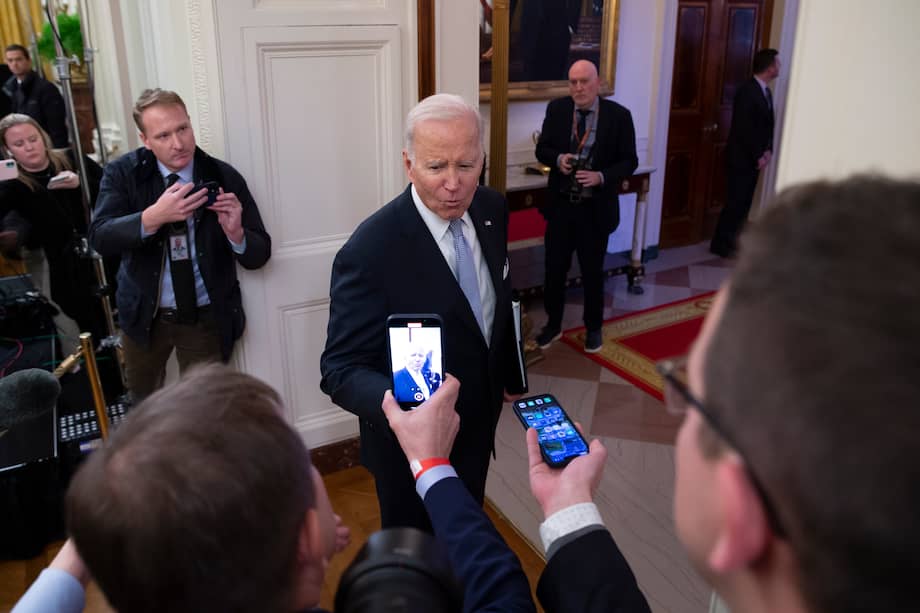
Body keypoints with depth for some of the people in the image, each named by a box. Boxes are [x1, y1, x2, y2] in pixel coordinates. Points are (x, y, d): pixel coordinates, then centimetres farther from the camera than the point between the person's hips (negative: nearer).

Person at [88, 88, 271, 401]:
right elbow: (100, 238, -23)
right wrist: (153, 217, -40)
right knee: (142, 396, 28)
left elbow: (259, 255, -12)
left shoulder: (224, 177, -13)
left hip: (207, 317, -2)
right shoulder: (123, 173, -10)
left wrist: (235, 233, -34)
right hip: (144, 313, 2)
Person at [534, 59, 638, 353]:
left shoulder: (619, 115, -9)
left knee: (592, 271, 12)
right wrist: (558, 159, -17)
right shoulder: (556, 109, -3)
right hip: (560, 204, 2)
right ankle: (553, 324, 30)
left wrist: (601, 177, -22)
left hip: (596, 208, -2)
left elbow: (629, 161, -5)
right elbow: (542, 149, 5)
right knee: (554, 268, 10)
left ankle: (593, 328, 32)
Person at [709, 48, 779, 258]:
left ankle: (733, 241, 21)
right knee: (736, 201, -4)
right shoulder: (747, 90, -16)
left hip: (755, 158, 9)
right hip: (741, 157, -9)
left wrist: (768, 150, 1)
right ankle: (721, 244, 6)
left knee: (745, 201, 12)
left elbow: (768, 124, 16)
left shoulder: (766, 91, 13)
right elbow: (744, 128, -20)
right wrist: (758, 155, -15)